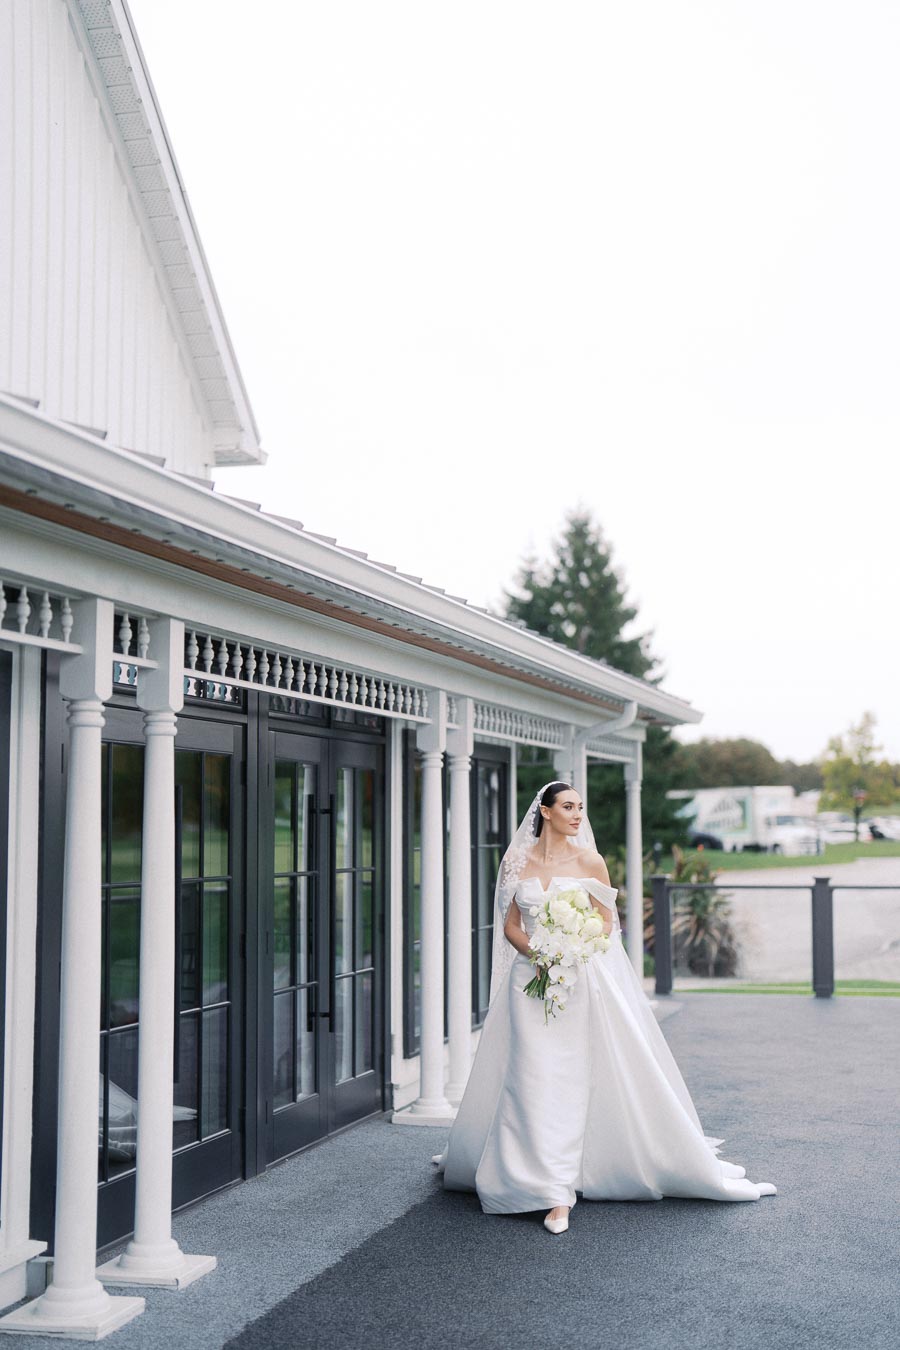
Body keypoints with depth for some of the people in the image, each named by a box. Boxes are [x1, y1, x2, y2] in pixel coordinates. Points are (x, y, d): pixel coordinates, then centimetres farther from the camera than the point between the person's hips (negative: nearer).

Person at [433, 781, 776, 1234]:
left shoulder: (588, 861, 0)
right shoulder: (517, 862, 5)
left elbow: (607, 924, 2)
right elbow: (510, 926, 8)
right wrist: (536, 954, -11)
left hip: (583, 980, -1)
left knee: (574, 1081, -2)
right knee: (536, 1082, -4)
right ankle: (554, 1193, 1)